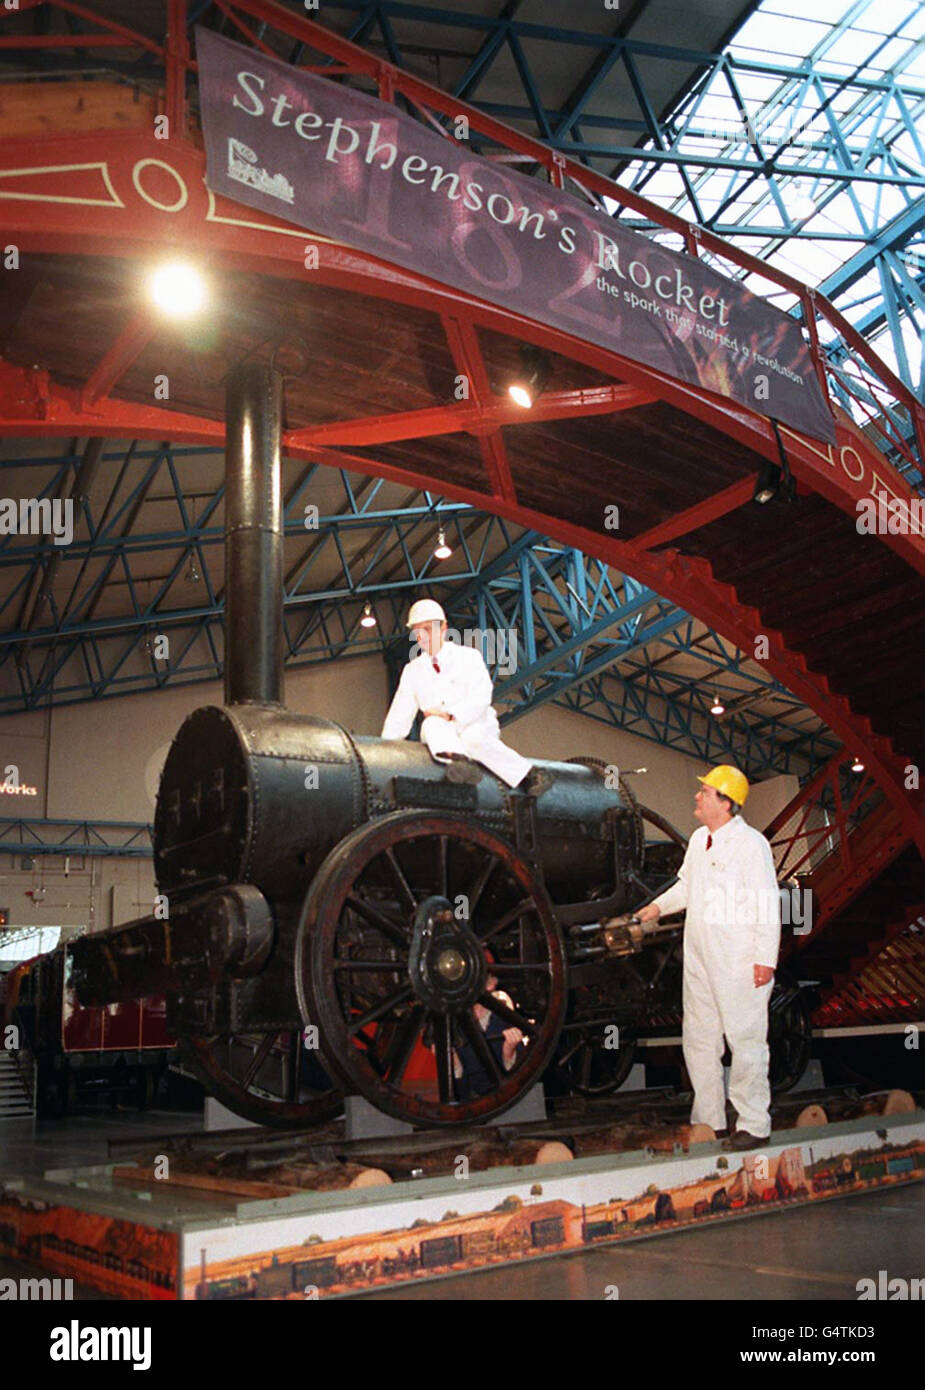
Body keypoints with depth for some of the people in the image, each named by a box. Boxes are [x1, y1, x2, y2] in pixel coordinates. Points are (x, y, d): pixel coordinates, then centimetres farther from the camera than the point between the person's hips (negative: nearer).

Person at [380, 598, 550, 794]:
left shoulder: (468, 656, 6)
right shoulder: (412, 670, 16)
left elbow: (480, 698, -9)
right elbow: (399, 717, 12)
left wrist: (451, 714, -23)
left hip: (476, 727, -2)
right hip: (441, 732, 2)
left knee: (473, 738, -36)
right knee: (433, 724, -32)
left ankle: (530, 776, -40)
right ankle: (459, 763, -61)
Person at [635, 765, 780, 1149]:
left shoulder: (751, 843, -13)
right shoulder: (699, 839, 11)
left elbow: (768, 903, -14)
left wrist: (766, 959, -16)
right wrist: (659, 905, 10)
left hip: (740, 966, -8)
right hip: (699, 959, 8)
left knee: (745, 1042, 0)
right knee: (698, 1038, 14)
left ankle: (753, 1124, 13)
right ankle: (708, 1120, 26)